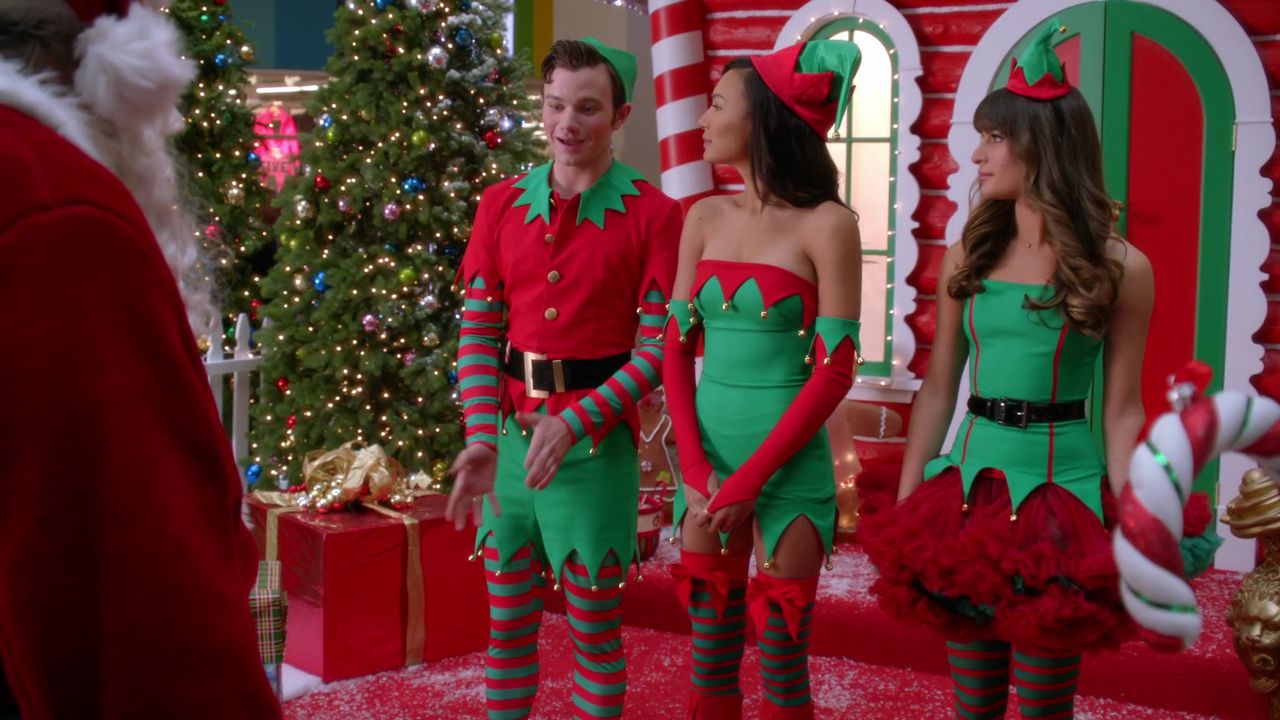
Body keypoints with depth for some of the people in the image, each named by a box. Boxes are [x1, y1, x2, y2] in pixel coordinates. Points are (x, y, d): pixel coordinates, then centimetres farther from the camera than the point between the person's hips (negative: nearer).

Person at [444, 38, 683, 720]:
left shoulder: (652, 213, -5)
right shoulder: (502, 204, 7)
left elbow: (659, 344, -9)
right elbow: (478, 331, 4)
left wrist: (574, 423, -19)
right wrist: (482, 439, -9)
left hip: (596, 438, -3)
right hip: (510, 434, 4)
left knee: (595, 631, 6)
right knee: (507, 624, 12)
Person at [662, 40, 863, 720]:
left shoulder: (827, 225, -8)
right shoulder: (705, 218, 7)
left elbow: (835, 370, -11)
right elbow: (676, 348, 6)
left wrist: (749, 480, -13)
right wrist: (695, 467, -6)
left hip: (787, 462, -4)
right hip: (709, 452, 4)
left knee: (781, 665, 3)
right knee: (709, 661, 10)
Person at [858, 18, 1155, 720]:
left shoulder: (1120, 268, -5)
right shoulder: (969, 255, 5)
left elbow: (1122, 412, -3)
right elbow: (938, 387, 9)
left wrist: (1128, 534, -7)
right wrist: (905, 502, 6)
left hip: (1061, 487, -3)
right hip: (970, 482, 4)